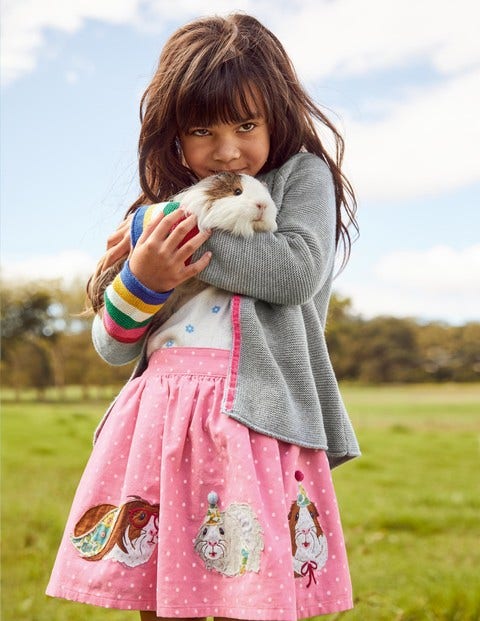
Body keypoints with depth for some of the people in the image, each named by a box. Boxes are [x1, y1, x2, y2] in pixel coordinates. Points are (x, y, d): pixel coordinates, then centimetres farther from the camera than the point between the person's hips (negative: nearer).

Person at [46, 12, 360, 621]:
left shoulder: (303, 175, 10)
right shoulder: (160, 210, 18)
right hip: (161, 415, 4)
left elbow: (298, 270, -10)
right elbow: (113, 347, 16)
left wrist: (195, 233, -7)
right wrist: (140, 279, -4)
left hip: (255, 412, -4)